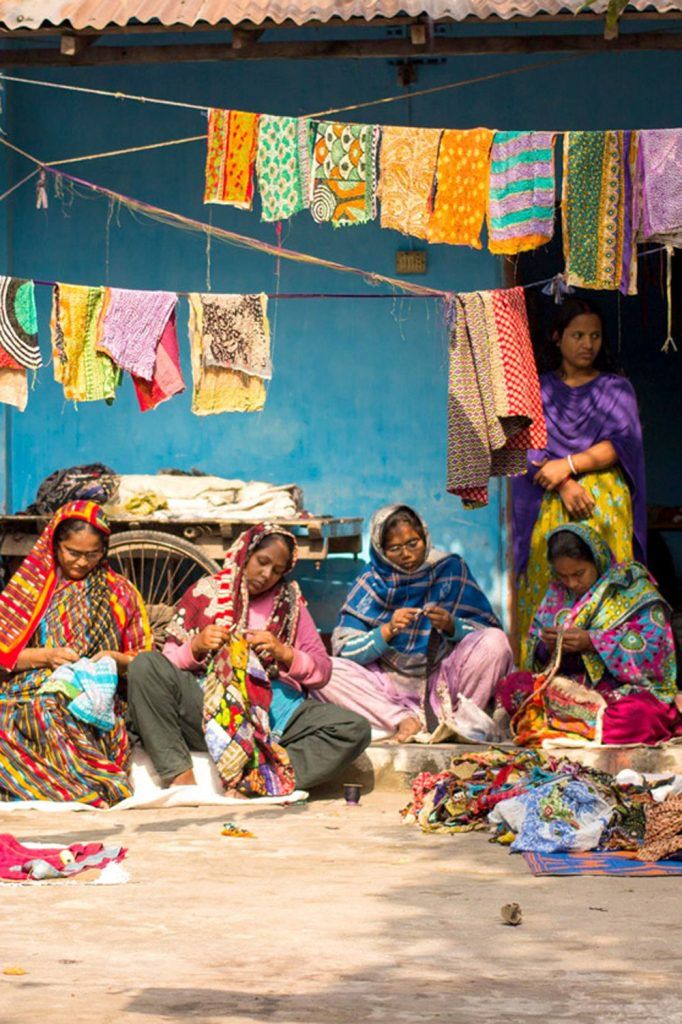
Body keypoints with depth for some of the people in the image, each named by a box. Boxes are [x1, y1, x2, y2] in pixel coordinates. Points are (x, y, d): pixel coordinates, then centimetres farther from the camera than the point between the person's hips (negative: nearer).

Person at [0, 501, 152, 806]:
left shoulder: (120, 594, 17)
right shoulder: (31, 584, 15)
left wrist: (114, 659, -6)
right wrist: (46, 656, -8)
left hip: (92, 703, -1)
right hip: (25, 696, 1)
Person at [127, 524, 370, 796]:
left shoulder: (289, 602, 18)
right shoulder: (205, 593, 14)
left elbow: (322, 671, 13)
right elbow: (169, 664, 11)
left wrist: (284, 653, -5)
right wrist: (196, 647, -9)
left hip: (277, 709, 1)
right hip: (209, 704, -1)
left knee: (355, 729, -25)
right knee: (145, 666, -26)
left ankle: (254, 783, -37)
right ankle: (180, 776, -31)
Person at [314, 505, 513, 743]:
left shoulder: (450, 569, 0)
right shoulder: (371, 582, 0)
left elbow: (488, 630, -1)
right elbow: (343, 648, -5)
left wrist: (452, 626, -21)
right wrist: (387, 631, -21)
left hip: (442, 682, -1)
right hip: (389, 684, 1)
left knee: (495, 642, -24)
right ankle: (405, 721, -29)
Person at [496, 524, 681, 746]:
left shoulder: (631, 585, -1)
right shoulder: (558, 592, 14)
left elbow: (653, 640, -12)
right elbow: (535, 643, 14)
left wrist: (591, 642, -21)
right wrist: (547, 645, -13)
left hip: (627, 687, -5)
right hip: (571, 682, 5)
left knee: (638, 714, -39)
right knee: (508, 686, -17)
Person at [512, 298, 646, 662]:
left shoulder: (617, 390, 15)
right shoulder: (538, 390, 14)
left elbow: (622, 443, 0)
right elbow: (528, 448, 2)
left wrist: (569, 464, -13)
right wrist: (564, 485, -14)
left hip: (605, 505, 0)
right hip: (549, 506, 0)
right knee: (548, 590, -8)